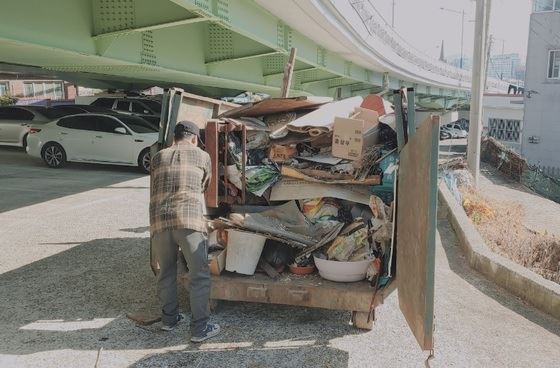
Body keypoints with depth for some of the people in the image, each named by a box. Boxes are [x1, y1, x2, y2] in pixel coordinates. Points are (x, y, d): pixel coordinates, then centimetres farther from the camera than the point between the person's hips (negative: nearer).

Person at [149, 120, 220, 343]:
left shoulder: (158, 157, 21)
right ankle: (200, 328, 8)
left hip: (159, 220, 4)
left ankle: (169, 318, 33)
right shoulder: (202, 156, 14)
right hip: (189, 219, -3)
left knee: (166, 272, 20)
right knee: (200, 275, 5)